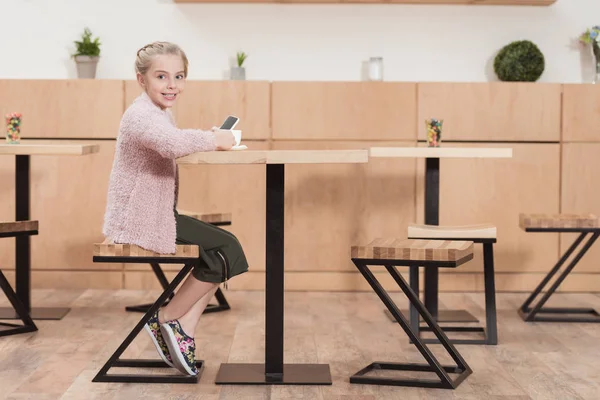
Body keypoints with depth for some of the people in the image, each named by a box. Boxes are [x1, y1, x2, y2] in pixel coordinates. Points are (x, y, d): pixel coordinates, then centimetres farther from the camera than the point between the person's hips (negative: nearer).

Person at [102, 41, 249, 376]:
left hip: (156, 215, 11)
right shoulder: (142, 114, -19)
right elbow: (173, 143, -39)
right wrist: (213, 140, -23)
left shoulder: (160, 112, 17)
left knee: (226, 248, 6)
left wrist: (207, 139, 2)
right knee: (224, 250, -13)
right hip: (139, 220, -11)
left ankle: (184, 332, 6)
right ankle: (168, 319, 1)